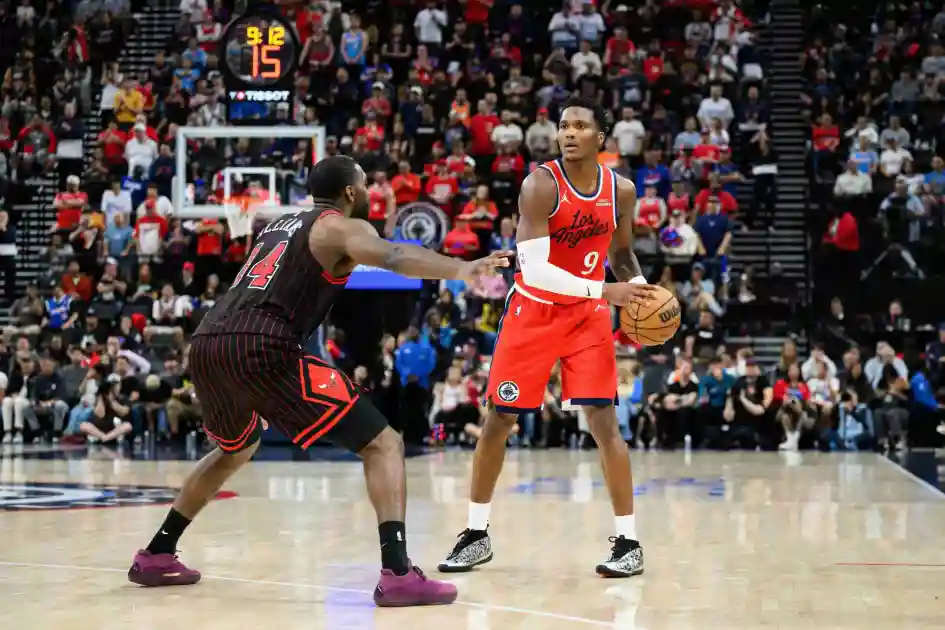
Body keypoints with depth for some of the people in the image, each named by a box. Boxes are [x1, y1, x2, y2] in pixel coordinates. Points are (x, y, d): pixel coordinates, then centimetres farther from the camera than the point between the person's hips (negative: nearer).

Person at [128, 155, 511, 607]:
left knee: (236, 449, 37)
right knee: (382, 444, -4)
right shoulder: (342, 227, 7)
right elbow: (388, 255, -16)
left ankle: (156, 556, 40)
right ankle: (398, 575, -20)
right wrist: (459, 269, -32)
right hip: (259, 350, -8)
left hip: (207, 344, 8)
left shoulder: (279, 225, 30)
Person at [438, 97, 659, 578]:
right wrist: (604, 291, -33)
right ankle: (476, 535, 19)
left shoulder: (621, 190, -5)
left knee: (603, 421, -8)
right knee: (498, 420, 4)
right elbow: (533, 270, -28)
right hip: (533, 312, -2)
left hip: (588, 316, 2)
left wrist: (641, 290, -7)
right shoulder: (541, 185, -19)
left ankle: (628, 542, 1)